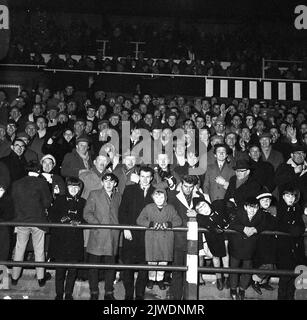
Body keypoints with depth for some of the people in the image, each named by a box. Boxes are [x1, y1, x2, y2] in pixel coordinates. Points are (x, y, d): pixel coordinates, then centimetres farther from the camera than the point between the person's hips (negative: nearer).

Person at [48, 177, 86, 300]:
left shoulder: (83, 202, 9)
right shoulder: (60, 200, 6)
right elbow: (51, 215, 3)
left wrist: (79, 222, -15)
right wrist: (61, 219, -15)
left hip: (76, 241, 1)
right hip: (60, 239, -1)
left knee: (73, 269, 5)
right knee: (60, 268, 4)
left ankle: (69, 293, 20)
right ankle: (59, 293, 20)